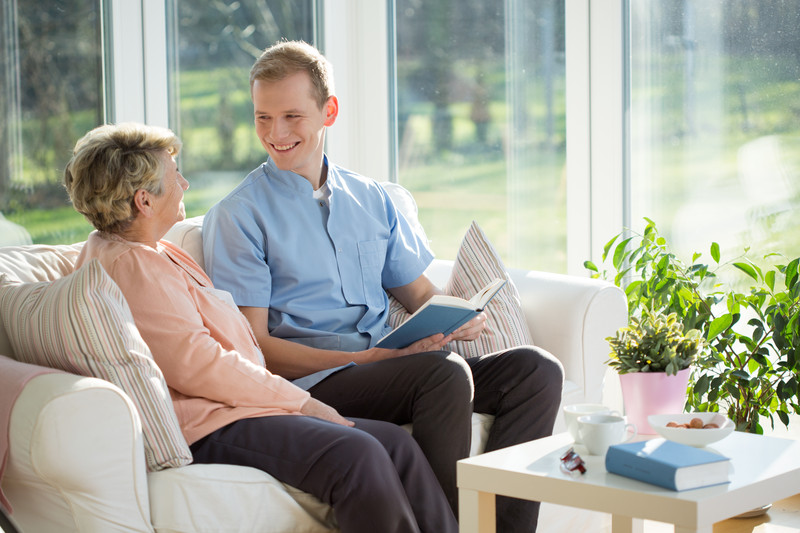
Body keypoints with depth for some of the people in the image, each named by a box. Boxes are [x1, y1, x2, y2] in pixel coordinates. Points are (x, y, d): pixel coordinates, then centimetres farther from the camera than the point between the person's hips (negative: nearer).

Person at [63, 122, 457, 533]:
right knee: (355, 455, -30)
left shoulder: (151, 253, 23)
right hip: (204, 426, -11)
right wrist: (299, 401, -12)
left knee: (396, 444, -3)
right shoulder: (131, 266, -12)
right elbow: (196, 366, -19)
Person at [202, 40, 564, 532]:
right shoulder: (238, 216, 1)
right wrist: (368, 358, -18)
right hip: (313, 383, -6)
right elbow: (254, 347, -6)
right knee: (446, 371, -32)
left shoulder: (372, 199, 19)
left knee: (537, 369, -14)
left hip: (393, 365, 6)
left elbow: (420, 293, 23)